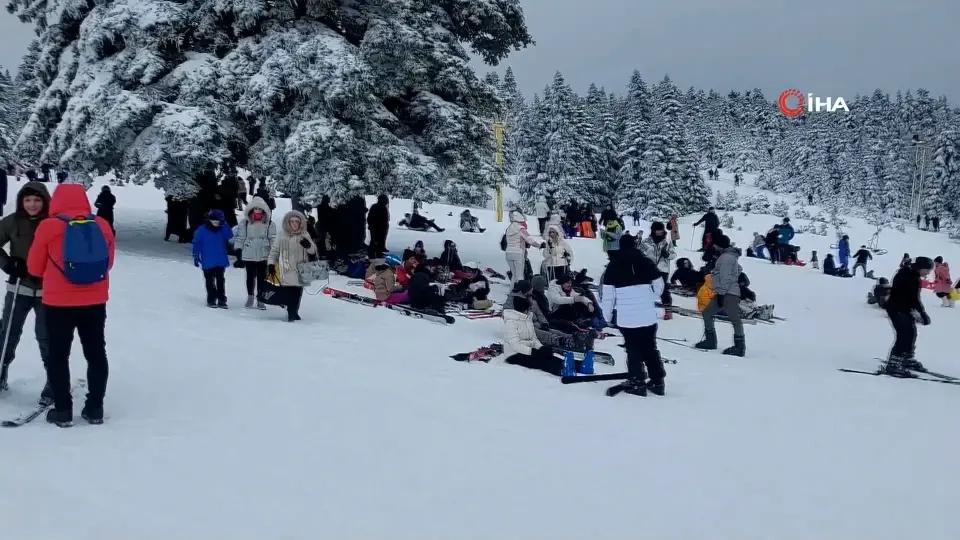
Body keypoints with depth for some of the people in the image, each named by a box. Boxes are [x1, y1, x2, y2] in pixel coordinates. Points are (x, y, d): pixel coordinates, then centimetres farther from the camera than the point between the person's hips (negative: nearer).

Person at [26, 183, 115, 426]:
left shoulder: (49, 227, -9)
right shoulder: (102, 226, 0)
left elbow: (34, 268, 1)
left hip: (59, 303, -3)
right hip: (95, 302, 3)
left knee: (58, 356, 9)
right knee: (96, 354, 13)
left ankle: (63, 410, 10)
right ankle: (95, 408, 16)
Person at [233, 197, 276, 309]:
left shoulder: (270, 224, 2)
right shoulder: (245, 223, 2)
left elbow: (273, 240, 2)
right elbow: (239, 237, 4)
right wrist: (238, 250, 0)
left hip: (263, 256, 0)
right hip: (248, 256, 0)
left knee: (262, 278, 6)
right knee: (250, 277, 11)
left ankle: (260, 299, 15)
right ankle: (250, 297, 24)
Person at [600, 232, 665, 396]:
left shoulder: (614, 265, -2)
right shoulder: (646, 261, 5)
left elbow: (607, 293, -4)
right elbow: (659, 285, 9)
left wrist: (607, 315, 6)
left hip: (626, 317, -3)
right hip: (648, 315, 3)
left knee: (633, 349, 5)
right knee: (650, 348, 13)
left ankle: (638, 382, 2)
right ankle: (658, 381, 15)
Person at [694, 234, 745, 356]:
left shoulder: (726, 257, -12)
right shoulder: (727, 255, 19)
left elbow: (726, 277, -18)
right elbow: (738, 270, 24)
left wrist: (721, 293, -20)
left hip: (729, 293, -11)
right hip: (723, 292, 11)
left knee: (734, 319, -10)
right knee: (707, 313, 14)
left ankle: (740, 347, -10)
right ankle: (710, 341, 18)